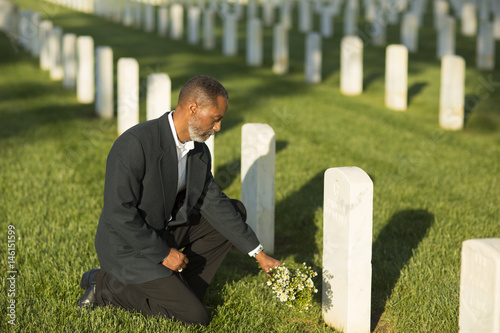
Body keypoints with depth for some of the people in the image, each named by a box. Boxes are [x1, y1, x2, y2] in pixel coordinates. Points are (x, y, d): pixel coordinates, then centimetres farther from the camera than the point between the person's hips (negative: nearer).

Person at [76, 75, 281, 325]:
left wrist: (258, 253, -1)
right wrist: (163, 253, -21)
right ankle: (105, 286, -2)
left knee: (234, 211, 7)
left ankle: (184, 288, 8)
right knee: (196, 318, -15)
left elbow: (213, 202, 3)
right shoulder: (134, 144, -27)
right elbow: (117, 213, -27)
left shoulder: (199, 151, -1)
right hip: (129, 246, -9)